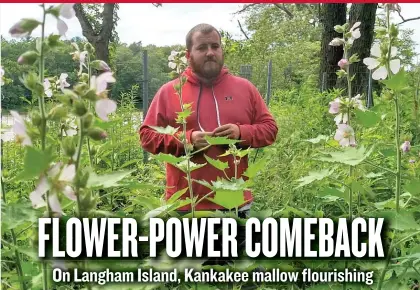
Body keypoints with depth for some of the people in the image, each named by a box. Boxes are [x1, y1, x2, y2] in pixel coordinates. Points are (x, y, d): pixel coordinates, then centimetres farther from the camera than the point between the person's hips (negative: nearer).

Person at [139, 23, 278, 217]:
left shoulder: (245, 88, 6)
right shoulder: (168, 91, 2)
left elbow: (269, 128, 9)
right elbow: (147, 135, 1)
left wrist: (242, 133, -13)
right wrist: (186, 140, -15)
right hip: (185, 204, -1)